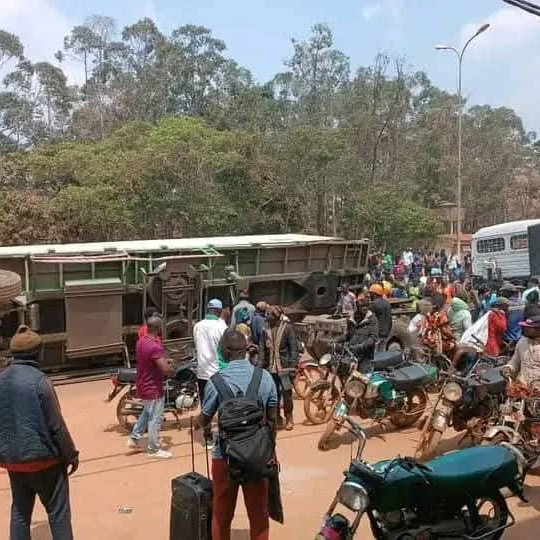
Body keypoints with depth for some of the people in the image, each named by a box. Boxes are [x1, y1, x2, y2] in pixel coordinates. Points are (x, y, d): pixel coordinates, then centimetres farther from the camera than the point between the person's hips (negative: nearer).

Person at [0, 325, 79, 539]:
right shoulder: (39, 380, -18)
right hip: (43, 457, -6)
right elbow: (56, 424, -15)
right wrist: (71, 454, -4)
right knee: (58, 512, 7)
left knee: (20, 512, 17)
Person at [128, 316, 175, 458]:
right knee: (155, 419, 5)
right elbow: (166, 370, -33)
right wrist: (172, 370, -10)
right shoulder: (155, 346, -29)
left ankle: (134, 439, 33)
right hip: (154, 388, -9)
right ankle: (154, 449, 18)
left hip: (143, 385, 9)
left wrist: (163, 361, 12)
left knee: (146, 413, 27)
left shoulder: (141, 342, 1)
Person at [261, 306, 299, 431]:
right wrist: (262, 365, 5)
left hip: (284, 367, -4)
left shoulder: (287, 328, -8)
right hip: (270, 368, 4)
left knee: (287, 394, 1)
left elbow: (294, 348, -9)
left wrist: (293, 366, -15)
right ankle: (277, 419, 24)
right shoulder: (267, 330, 7)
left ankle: (289, 419, 19)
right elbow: (264, 349, 12)